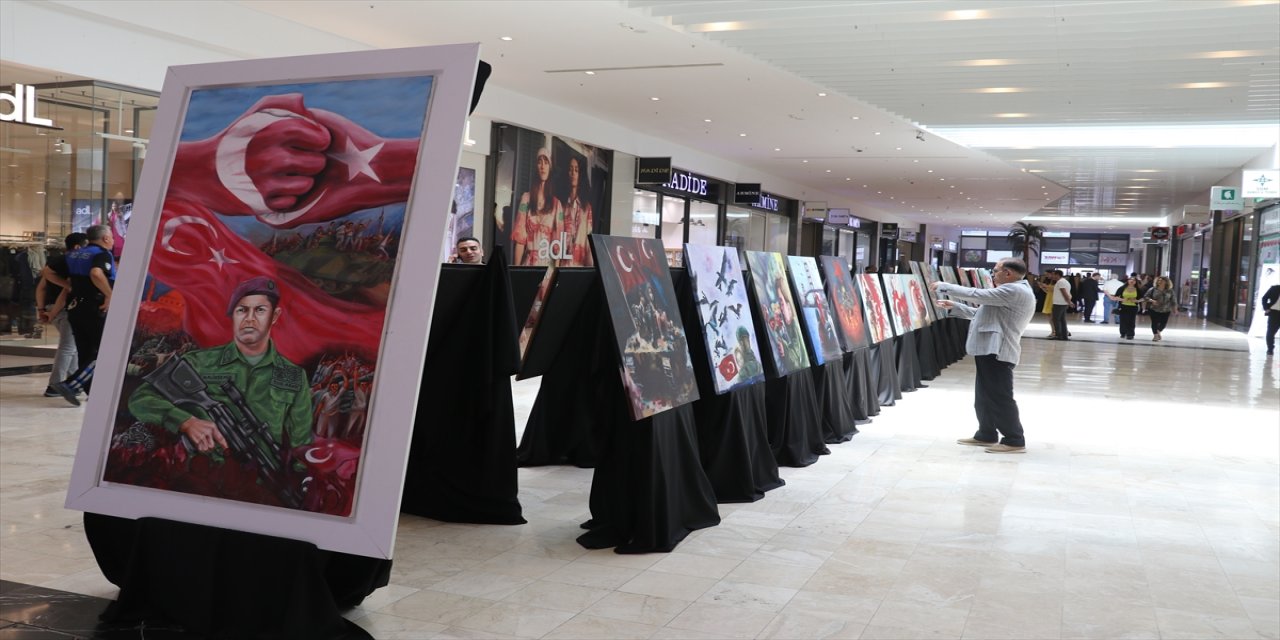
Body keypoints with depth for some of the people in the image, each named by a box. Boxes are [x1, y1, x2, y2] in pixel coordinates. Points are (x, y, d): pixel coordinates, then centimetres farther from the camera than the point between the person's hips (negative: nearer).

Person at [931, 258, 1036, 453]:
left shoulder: (1015, 290, -15)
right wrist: (954, 306, 22)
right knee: (984, 396, 16)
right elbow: (981, 312, 26)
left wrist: (943, 287, -9)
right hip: (990, 351, 11)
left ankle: (1015, 441, -1)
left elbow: (975, 295, -18)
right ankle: (986, 435, 25)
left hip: (997, 352, -11)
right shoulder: (1012, 292, 23)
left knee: (999, 397, -7)